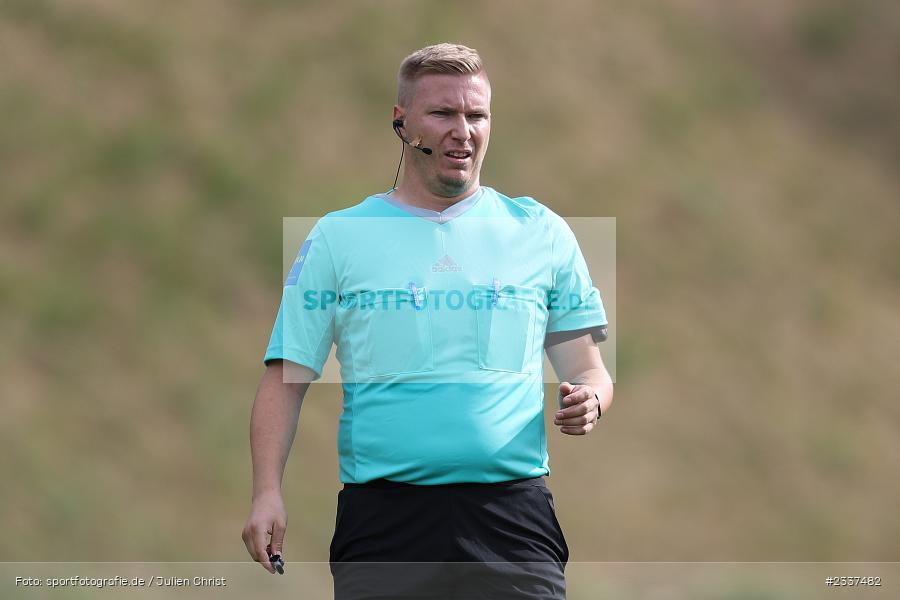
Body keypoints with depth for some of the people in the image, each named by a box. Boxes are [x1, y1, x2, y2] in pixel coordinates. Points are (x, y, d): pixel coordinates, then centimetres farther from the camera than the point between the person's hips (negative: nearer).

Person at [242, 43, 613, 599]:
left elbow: (587, 369, 15)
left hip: (514, 521, 1)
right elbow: (287, 377, 6)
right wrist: (268, 491, -8)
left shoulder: (543, 231, 12)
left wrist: (589, 399, -9)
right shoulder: (337, 236, 9)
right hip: (382, 524, -1)